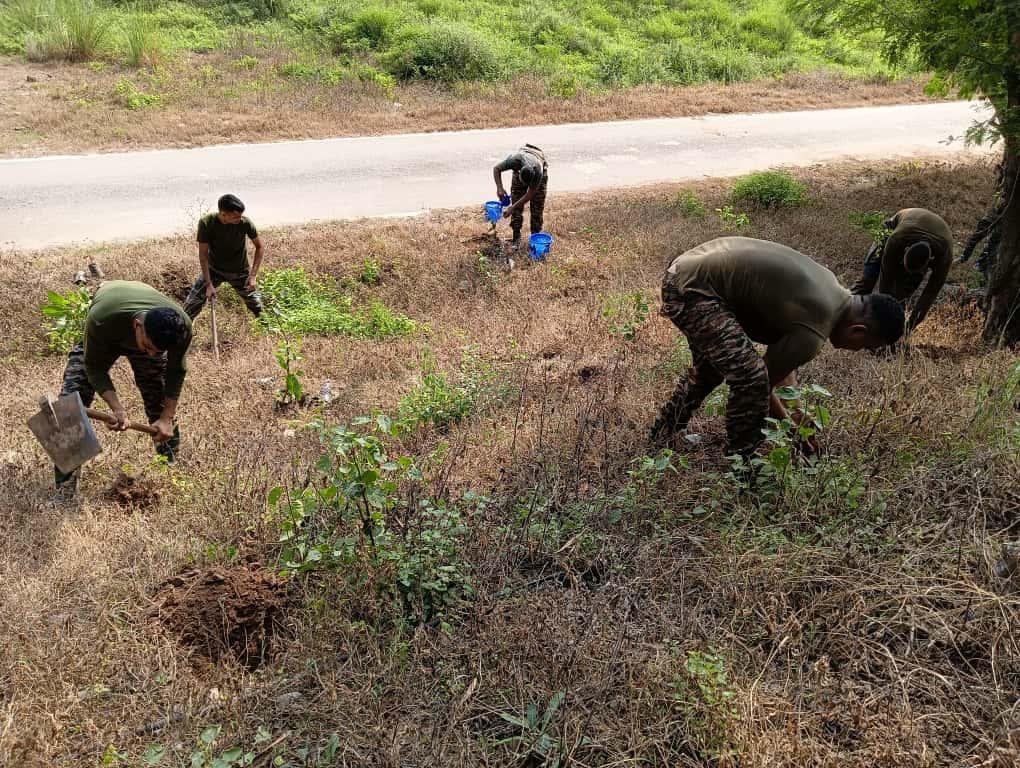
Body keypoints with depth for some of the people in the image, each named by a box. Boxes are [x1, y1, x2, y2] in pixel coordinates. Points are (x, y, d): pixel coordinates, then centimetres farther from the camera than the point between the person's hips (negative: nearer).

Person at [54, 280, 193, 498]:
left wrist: (167, 418, -19)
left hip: (149, 334, 2)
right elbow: (94, 366, -29)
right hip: (103, 340, -2)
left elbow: (175, 372, -19)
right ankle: (65, 489, -7)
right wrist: (116, 408, -41)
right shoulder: (100, 319, -46)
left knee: (163, 408, -1)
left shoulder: (181, 327, -38)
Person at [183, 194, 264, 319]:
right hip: (214, 270, 0)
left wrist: (253, 275, -18)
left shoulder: (245, 222, -25)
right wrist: (208, 284, -23)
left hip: (240, 272, 0)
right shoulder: (206, 223, -26)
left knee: (257, 306, 7)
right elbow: (203, 254, -19)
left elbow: (259, 246, -10)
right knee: (192, 304, -5)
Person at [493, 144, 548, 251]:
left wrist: (512, 208, -33)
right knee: (517, 208, -6)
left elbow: (530, 194, -32)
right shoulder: (514, 160, -42)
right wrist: (499, 188, -36)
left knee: (537, 208, -8)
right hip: (519, 171, 2)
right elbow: (496, 169, -22)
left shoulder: (538, 171, -43)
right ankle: (516, 238, 0)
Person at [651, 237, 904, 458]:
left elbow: (782, 347, 17)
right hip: (691, 290, -11)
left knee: (709, 368, 27)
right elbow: (761, 383, -9)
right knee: (750, 375, -17)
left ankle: (662, 439, 45)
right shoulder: (813, 332, -21)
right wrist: (790, 423, 8)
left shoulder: (829, 284, 8)